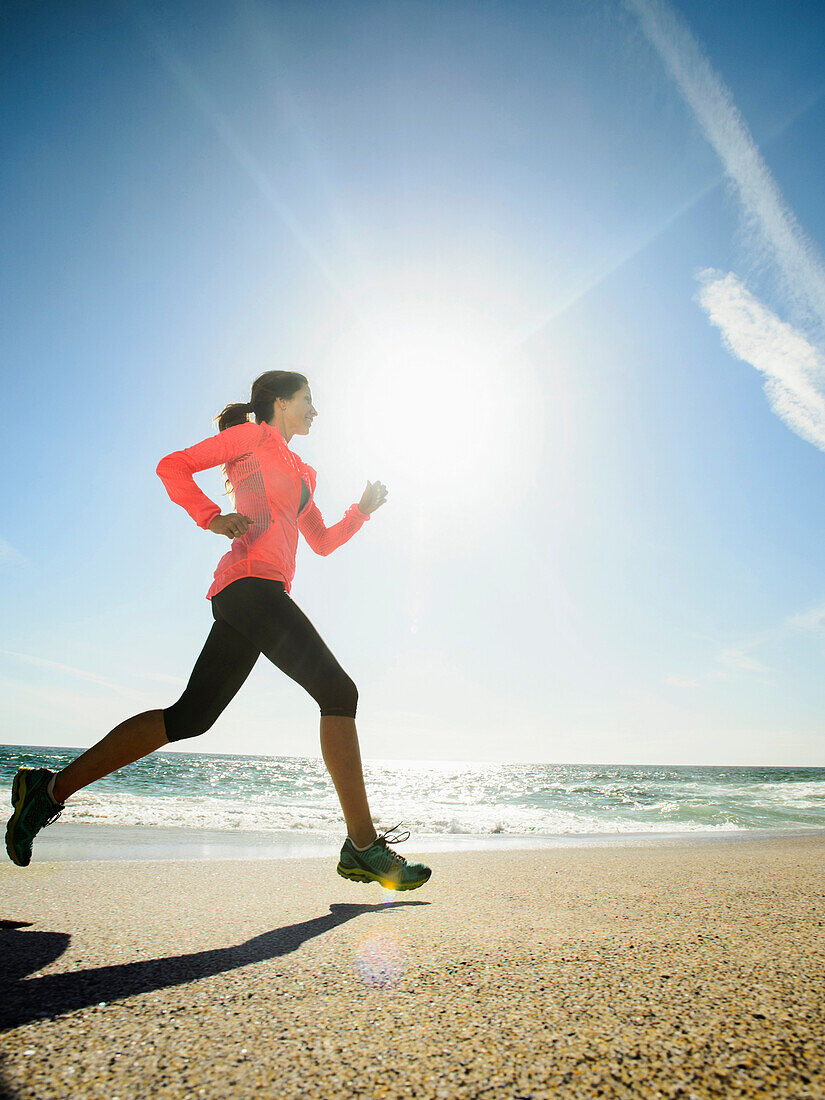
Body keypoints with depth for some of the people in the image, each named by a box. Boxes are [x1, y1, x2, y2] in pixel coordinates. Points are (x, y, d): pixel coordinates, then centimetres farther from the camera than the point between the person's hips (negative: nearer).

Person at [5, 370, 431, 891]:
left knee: (189, 717, 5)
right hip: (253, 580, -9)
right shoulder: (253, 436, 9)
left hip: (243, 599, 9)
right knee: (338, 691, -12)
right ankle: (363, 846, -10)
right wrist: (213, 518, -10)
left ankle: (51, 787, 12)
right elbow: (173, 466, 3)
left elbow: (324, 542, 33)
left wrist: (363, 509, 23)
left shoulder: (299, 472, 32)